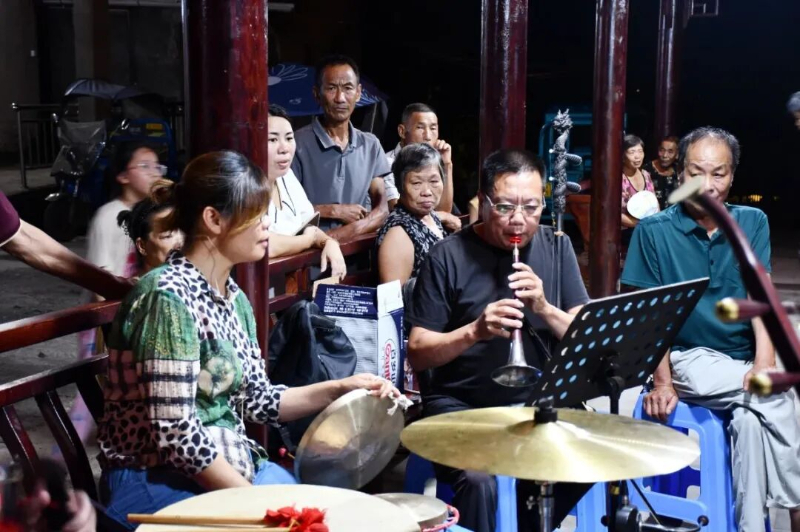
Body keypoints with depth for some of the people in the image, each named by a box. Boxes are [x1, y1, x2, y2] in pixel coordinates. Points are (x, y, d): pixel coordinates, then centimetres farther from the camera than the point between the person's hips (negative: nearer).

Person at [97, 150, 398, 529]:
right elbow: (175, 433, -23)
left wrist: (338, 389, -1)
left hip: (228, 468, 8)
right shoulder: (169, 296, -21)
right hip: (157, 482, -8)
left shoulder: (233, 297, 7)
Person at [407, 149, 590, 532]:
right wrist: (475, 331, -25)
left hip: (537, 400, 4)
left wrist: (544, 308, -20)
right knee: (479, 481, -31)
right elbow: (418, 354, -8)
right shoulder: (449, 256, -8)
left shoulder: (555, 248, 3)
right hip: (461, 405, -4)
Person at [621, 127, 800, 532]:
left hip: (742, 360, 3)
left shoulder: (753, 223, 4)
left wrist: (764, 363, -22)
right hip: (688, 358, -3)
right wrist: (661, 380, -15)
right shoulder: (654, 231, -5)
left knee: (752, 418, -29)